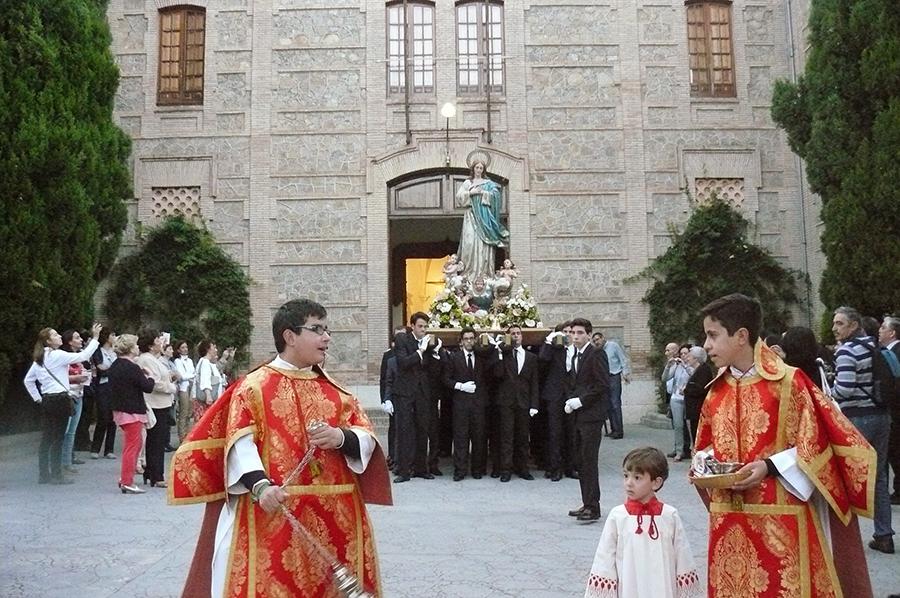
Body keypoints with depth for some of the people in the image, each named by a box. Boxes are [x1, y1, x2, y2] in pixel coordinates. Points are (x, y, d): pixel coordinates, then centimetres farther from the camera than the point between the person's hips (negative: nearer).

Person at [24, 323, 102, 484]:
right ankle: (56, 475, 3)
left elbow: (28, 380, 17)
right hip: (60, 399, -8)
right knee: (57, 439, -2)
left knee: (46, 439, 10)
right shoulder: (57, 355, -12)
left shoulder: (39, 358, 13)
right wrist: (95, 338, -14)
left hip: (46, 400, 8)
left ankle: (44, 475, 15)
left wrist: (37, 398, 18)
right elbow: (83, 356, -18)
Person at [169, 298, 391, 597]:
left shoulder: (335, 390, 13)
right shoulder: (254, 386, -1)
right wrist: (260, 485, -26)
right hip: (272, 513, -4)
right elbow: (240, 441, -11)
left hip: (333, 514, 5)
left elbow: (367, 437, 8)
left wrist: (340, 437, -12)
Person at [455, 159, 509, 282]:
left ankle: (484, 273, -10)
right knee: (470, 241, -12)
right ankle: (470, 272, -12)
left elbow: (495, 195, 0)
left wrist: (483, 193, -10)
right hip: (472, 215, 0)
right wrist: (470, 193, -8)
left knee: (483, 242, -8)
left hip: (484, 215, 0)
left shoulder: (488, 183, 15)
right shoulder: (467, 183, 16)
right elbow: (459, 196, 5)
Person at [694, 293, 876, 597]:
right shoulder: (716, 391, 8)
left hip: (780, 520, -5)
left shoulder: (789, 382, -9)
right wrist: (703, 460, -2)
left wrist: (770, 467, -19)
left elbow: (814, 446, -8)